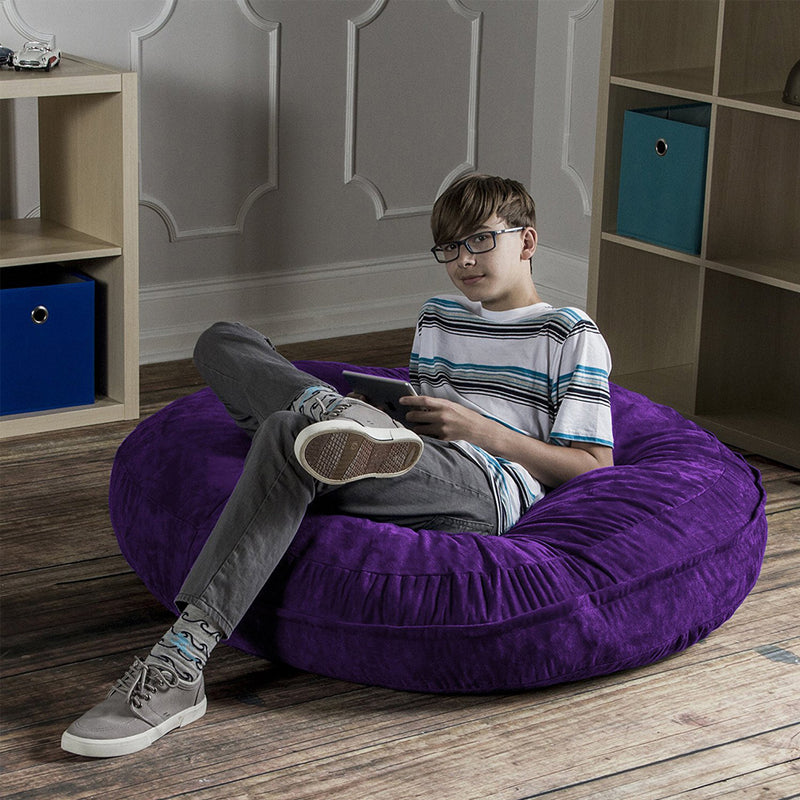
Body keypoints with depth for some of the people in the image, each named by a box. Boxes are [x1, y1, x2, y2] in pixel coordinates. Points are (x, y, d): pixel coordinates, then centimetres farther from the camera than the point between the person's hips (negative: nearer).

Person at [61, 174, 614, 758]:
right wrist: (388, 410, 11)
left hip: (485, 489, -7)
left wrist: (483, 431, -6)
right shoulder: (438, 318, 34)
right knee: (222, 341, 0)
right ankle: (340, 415, -32)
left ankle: (180, 666, -47)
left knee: (290, 439, -37)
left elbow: (594, 466, 5)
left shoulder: (573, 336, 13)